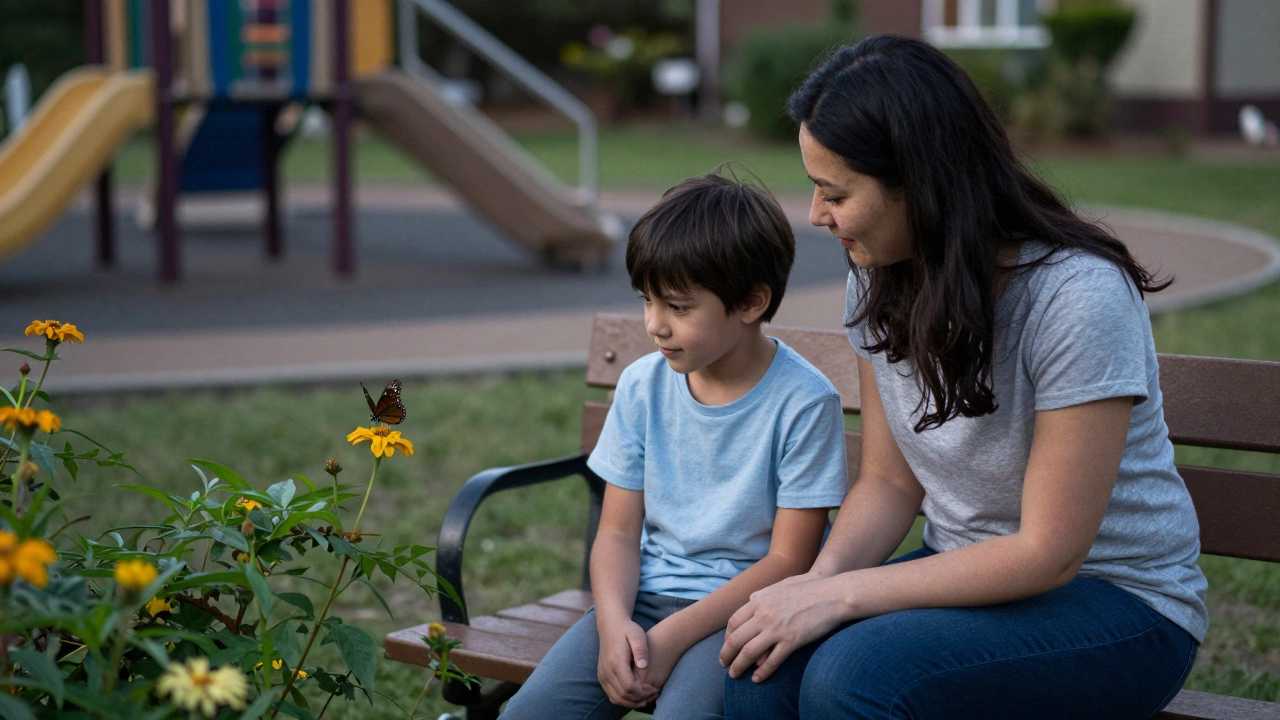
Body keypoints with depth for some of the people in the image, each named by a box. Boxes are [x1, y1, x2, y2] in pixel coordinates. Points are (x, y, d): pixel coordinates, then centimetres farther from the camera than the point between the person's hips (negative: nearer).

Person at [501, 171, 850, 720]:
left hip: (740, 609, -4)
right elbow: (618, 531, 6)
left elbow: (788, 559, -11)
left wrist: (674, 636, -17)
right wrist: (614, 621, -14)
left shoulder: (804, 402, -11)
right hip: (644, 596, 4)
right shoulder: (642, 385, 4)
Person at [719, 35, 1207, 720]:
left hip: (1119, 605, -5)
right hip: (973, 573, 6)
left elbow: (1048, 553, -22)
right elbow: (889, 480, 4)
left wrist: (841, 595, -25)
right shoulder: (879, 281, -2)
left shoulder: (1080, 297, -24)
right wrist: (819, 577, -17)